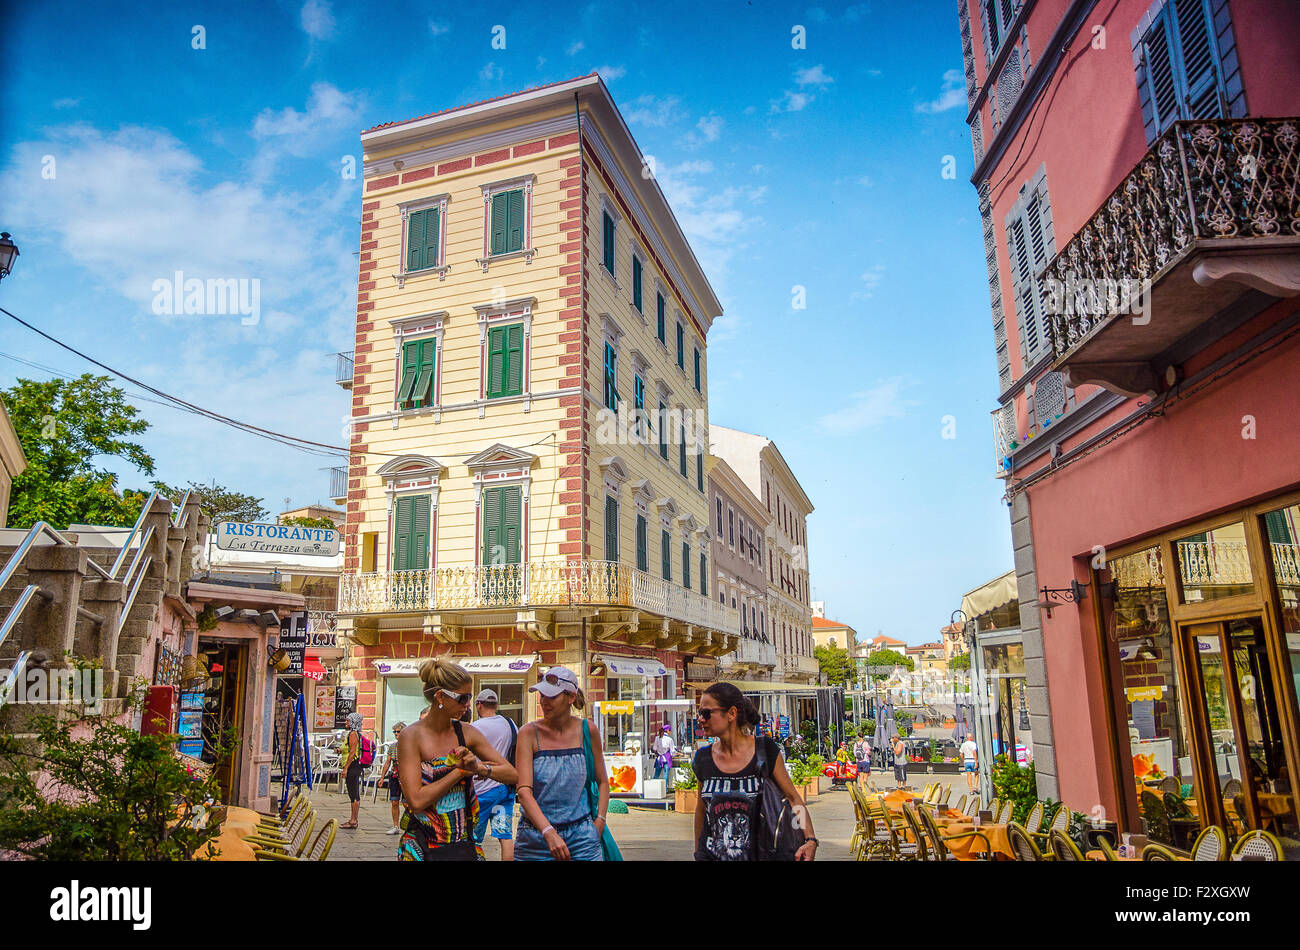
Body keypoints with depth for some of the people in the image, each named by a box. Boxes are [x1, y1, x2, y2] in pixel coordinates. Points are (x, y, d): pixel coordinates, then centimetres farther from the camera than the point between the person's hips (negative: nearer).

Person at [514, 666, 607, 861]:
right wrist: (549, 832, -26)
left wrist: (600, 820, -2)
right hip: (536, 837, -1)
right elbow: (523, 790, -15)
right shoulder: (529, 733, -7)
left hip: (581, 837, 1)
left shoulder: (587, 730, 0)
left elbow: (602, 781, 11)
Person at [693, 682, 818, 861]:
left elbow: (793, 797, -5)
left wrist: (810, 840, -16)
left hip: (754, 854, -2)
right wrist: (697, 852, 15)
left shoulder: (766, 751, -10)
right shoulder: (703, 758, -2)